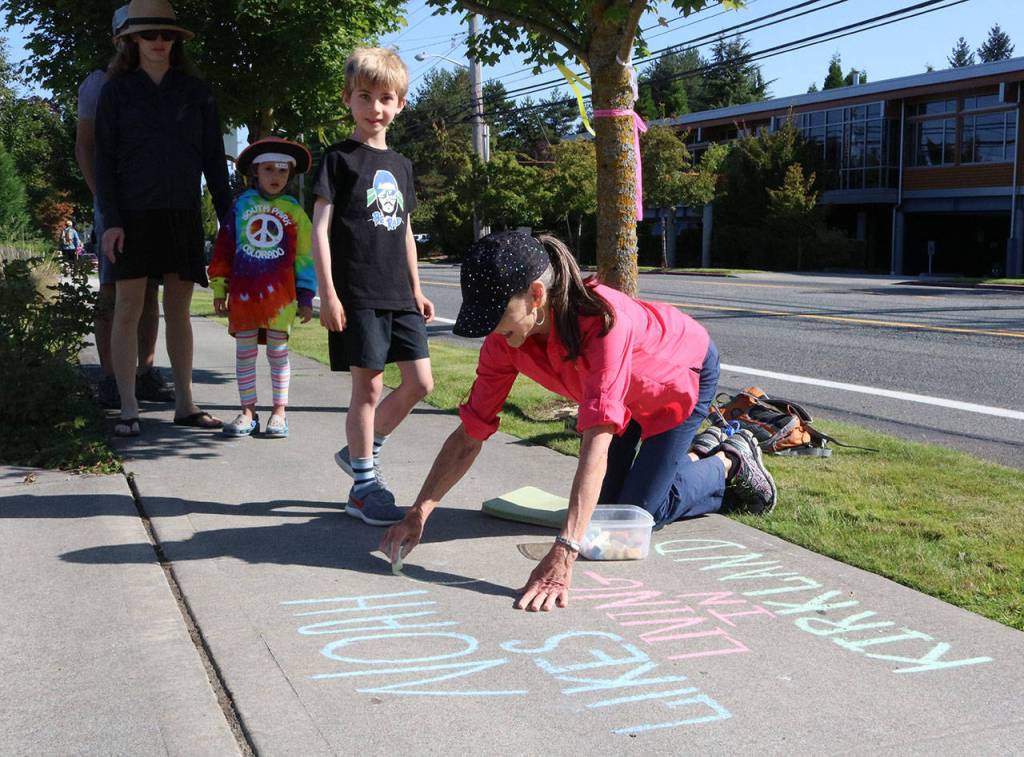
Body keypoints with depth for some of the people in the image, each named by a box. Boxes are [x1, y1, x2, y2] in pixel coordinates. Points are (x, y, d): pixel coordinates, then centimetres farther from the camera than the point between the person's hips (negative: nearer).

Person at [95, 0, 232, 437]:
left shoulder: (194, 91, 10)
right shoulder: (117, 90, 5)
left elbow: (214, 157, 10)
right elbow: (105, 159, 1)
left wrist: (227, 215, 4)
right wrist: (110, 220, -8)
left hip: (183, 214, 2)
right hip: (133, 215, -2)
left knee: (179, 309, 6)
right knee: (128, 308, -3)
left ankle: (185, 405, 12)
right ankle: (128, 410, 2)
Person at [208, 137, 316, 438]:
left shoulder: (294, 211, 4)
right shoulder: (241, 205, 6)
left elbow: (305, 256, 5)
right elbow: (224, 248, 9)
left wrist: (305, 297, 2)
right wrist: (219, 288, 6)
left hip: (280, 294, -1)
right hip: (243, 293, 2)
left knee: (278, 351, 5)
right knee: (244, 352, 6)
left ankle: (279, 412, 13)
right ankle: (248, 411, 15)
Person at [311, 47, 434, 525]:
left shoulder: (399, 165, 16)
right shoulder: (339, 158, -3)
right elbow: (320, 227, -7)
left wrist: (416, 289, 18)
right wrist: (327, 293, -14)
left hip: (398, 294, 7)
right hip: (357, 293, -6)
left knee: (420, 381, 5)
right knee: (368, 384, -4)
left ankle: (360, 451, 23)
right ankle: (365, 483, 9)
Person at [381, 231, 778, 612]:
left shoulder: (602, 320, -47)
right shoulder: (504, 340, -27)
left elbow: (596, 440, -53)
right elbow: (470, 433, -21)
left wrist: (563, 555, -60)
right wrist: (418, 513, -32)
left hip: (684, 373, -6)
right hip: (627, 391, 6)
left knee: (639, 510, -6)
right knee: (604, 500, 12)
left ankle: (731, 463, 19)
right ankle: (697, 451, 35)